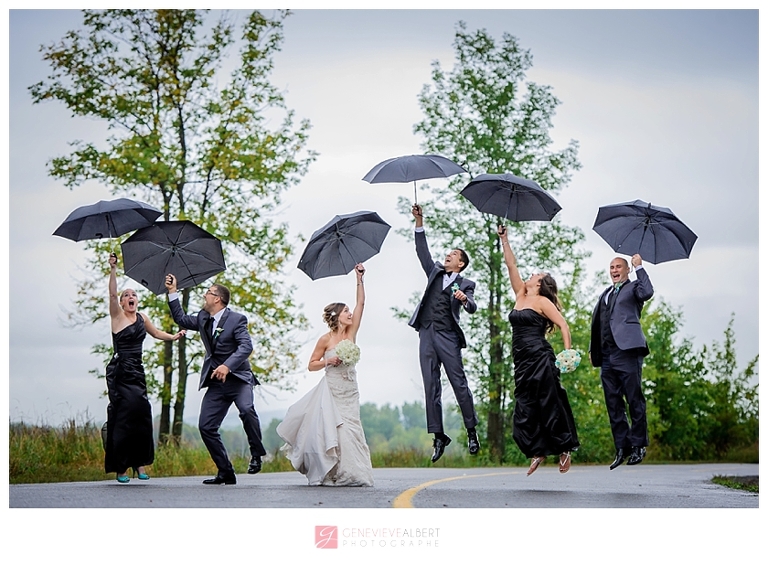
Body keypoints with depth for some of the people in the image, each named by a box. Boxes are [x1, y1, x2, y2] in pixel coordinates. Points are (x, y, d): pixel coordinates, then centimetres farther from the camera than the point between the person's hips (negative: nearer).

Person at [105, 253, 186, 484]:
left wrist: (174, 337, 19)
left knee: (140, 413, -8)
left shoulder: (142, 317, 15)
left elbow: (156, 332, 32)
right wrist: (113, 269, -28)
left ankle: (140, 461, 1)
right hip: (119, 372, -5)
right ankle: (120, 467, -5)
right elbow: (112, 293, -17)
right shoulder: (117, 315, -1)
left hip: (137, 372, 5)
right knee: (123, 414, -10)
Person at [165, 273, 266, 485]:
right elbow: (181, 319, 26)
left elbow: (246, 346, -20)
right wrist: (172, 292, 18)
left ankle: (256, 454, -15)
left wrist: (227, 366, -34)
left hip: (237, 378, -6)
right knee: (206, 426, -2)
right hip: (215, 382, 6)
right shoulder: (203, 319, 13)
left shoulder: (236, 319, -8)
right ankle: (226, 472, 6)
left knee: (246, 409, -33)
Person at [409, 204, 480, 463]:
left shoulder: (465, 284, 7)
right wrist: (419, 221, 6)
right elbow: (422, 250, 14)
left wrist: (465, 299, -31)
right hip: (426, 334, 4)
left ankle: (471, 431, 5)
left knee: (459, 383, -4)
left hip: (448, 336, -4)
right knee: (431, 386, 0)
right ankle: (438, 436, 2)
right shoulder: (435, 272, 20)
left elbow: (472, 308, -8)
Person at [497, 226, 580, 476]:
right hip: (522, 361, 7)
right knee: (525, 408, 2)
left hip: (540, 359, -7)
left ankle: (565, 448, 5)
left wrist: (568, 353, -19)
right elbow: (512, 265, 19)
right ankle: (537, 451, 7)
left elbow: (564, 326, -8)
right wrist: (504, 240, 18)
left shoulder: (543, 302, -2)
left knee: (550, 405, -4)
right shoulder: (521, 296, 16)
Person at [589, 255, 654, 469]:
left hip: (627, 352, -7)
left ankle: (638, 445, 2)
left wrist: (639, 268, -11)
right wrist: (592, 348, 17)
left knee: (634, 400, -4)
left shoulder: (633, 288, 6)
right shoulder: (605, 294, 25)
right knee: (613, 404, 6)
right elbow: (596, 321, 25)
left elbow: (647, 293, -17)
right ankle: (622, 448, 9)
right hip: (606, 356, 7)